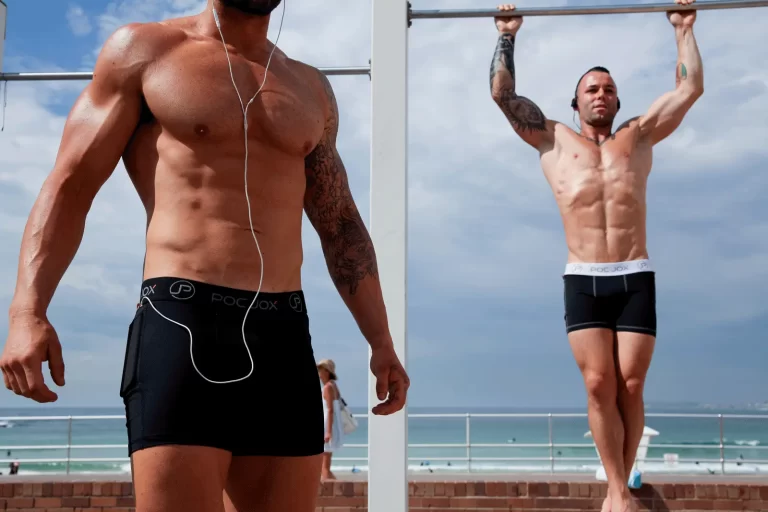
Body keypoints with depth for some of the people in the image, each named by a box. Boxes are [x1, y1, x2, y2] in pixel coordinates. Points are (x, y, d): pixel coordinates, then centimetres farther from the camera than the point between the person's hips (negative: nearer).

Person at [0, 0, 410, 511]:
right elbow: (69, 187, 2)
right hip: (183, 325, -4)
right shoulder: (144, 50, 7)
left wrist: (381, 340, 13)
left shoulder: (310, 89, 19)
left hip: (285, 337, 5)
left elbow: (341, 226, 22)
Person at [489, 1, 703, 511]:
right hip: (583, 280, 0)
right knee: (599, 385, -7)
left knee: (630, 386, -3)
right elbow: (503, 93, 12)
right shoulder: (554, 140, 15)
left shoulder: (639, 138, 18)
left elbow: (691, 88, 18)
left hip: (636, 277, 1)